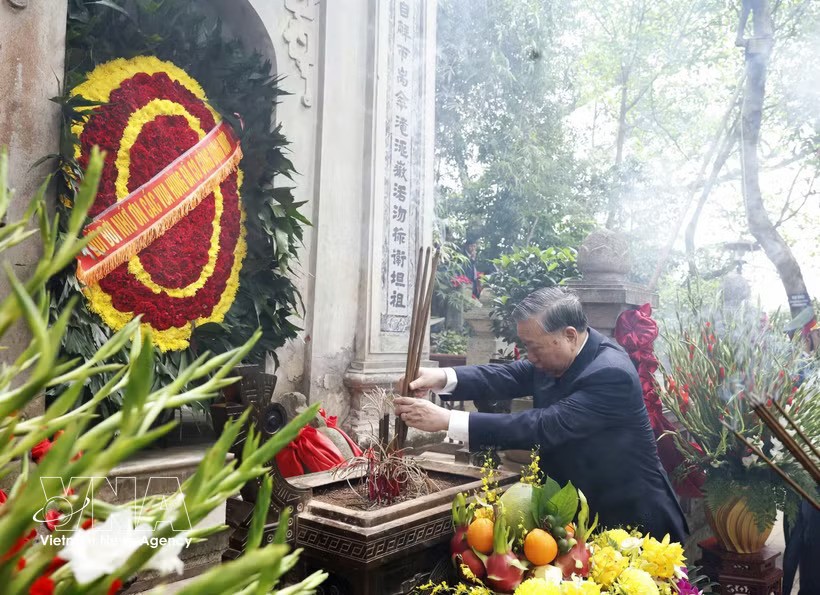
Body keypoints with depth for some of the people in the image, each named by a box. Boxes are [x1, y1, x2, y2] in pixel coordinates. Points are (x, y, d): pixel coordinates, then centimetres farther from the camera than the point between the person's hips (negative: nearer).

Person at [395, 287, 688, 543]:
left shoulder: (611, 374, -30)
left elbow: (543, 427, -35)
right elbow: (508, 376, -8)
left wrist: (446, 420, -38)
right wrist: (443, 377, -28)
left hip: (628, 518, -7)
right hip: (579, 510, 8)